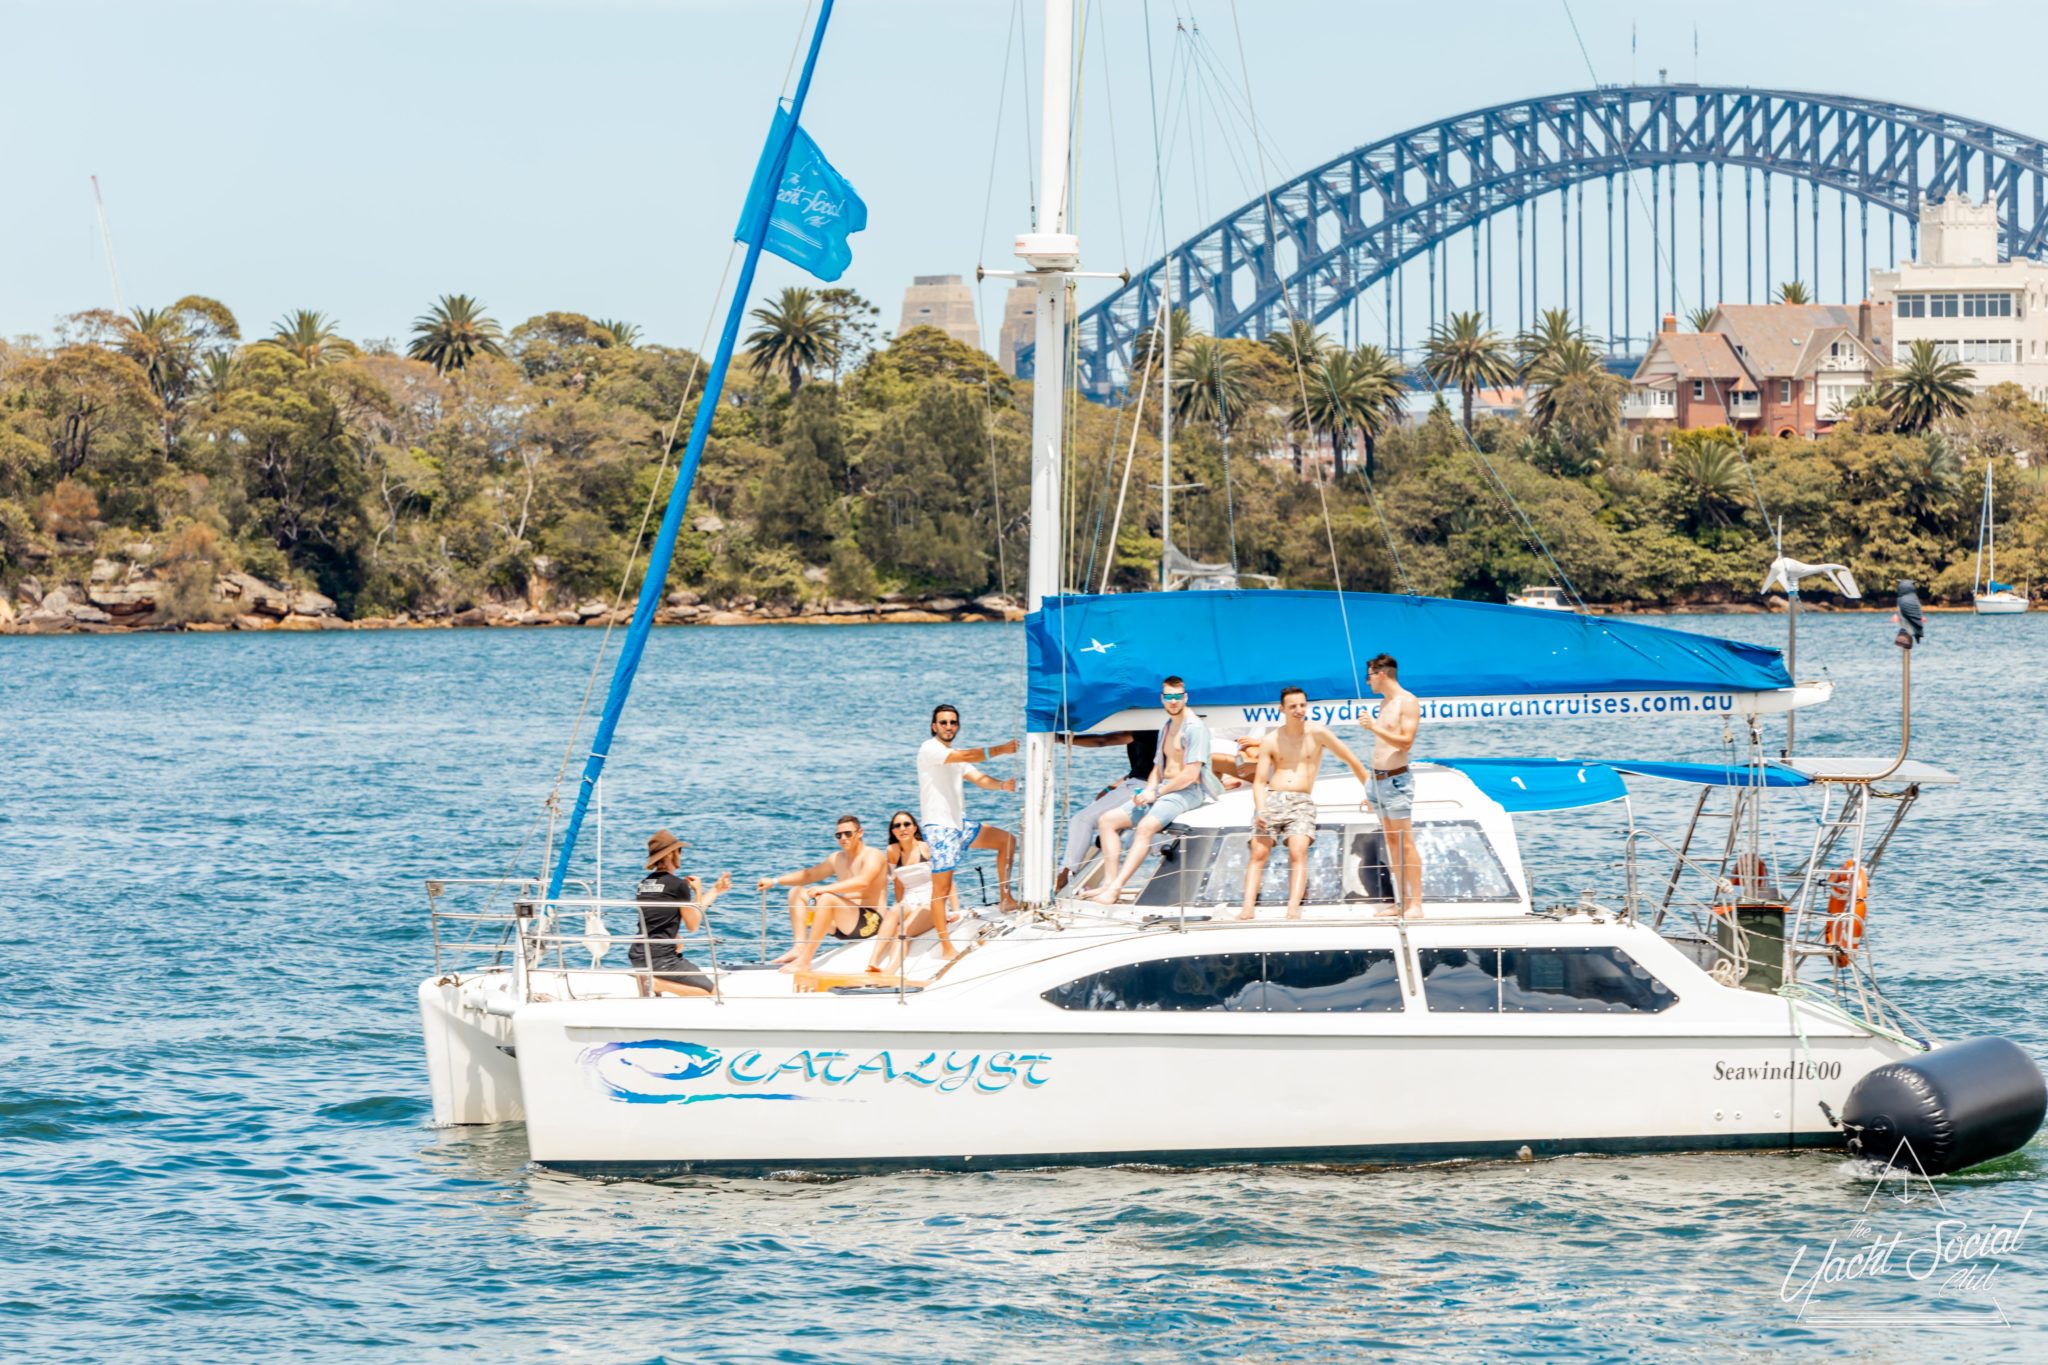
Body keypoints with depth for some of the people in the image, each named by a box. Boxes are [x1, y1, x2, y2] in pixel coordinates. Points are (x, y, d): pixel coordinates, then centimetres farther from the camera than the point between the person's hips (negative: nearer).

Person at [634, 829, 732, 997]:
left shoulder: (645, 883, 14)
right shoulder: (678, 885, -9)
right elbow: (693, 926, 0)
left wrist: (715, 890, 28)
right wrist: (698, 892, 9)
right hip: (662, 960, -8)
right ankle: (658, 983, -17)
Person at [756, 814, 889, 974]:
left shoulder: (873, 856, -8)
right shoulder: (838, 859, 18)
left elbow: (863, 882, -27)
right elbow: (809, 875, 27)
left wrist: (825, 889, -32)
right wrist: (775, 881, 17)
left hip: (870, 921, -9)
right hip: (845, 924, 9)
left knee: (827, 898, -35)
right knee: (796, 892, 10)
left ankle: (804, 960, -35)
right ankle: (799, 947, -11)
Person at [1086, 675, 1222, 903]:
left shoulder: (1195, 727, -9)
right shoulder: (1165, 728, 19)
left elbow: (1191, 774, -17)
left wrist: (1156, 793, -14)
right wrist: (1147, 790, 2)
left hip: (1188, 792, -9)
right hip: (1164, 789, 9)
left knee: (1146, 826, -34)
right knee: (1108, 820, -1)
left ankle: (1117, 886, -39)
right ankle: (1110, 882, -14)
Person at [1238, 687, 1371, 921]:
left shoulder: (1317, 734, 3)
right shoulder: (1272, 741, 8)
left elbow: (1351, 760, 9)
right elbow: (1260, 781, 6)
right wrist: (1260, 809, -11)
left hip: (1301, 802, -2)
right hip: (1271, 799, 2)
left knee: (1298, 852, -22)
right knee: (1258, 853, -10)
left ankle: (1294, 907, -31)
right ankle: (1248, 906, -18)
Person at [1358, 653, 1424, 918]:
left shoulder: (1407, 702, -10)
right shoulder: (1384, 704, 17)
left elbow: (1406, 741, -19)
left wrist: (1374, 727, -25)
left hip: (1396, 778, -9)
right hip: (1379, 779, 9)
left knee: (1405, 842, -10)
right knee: (1390, 842, 7)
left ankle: (1415, 903, -12)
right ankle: (1402, 902, 9)